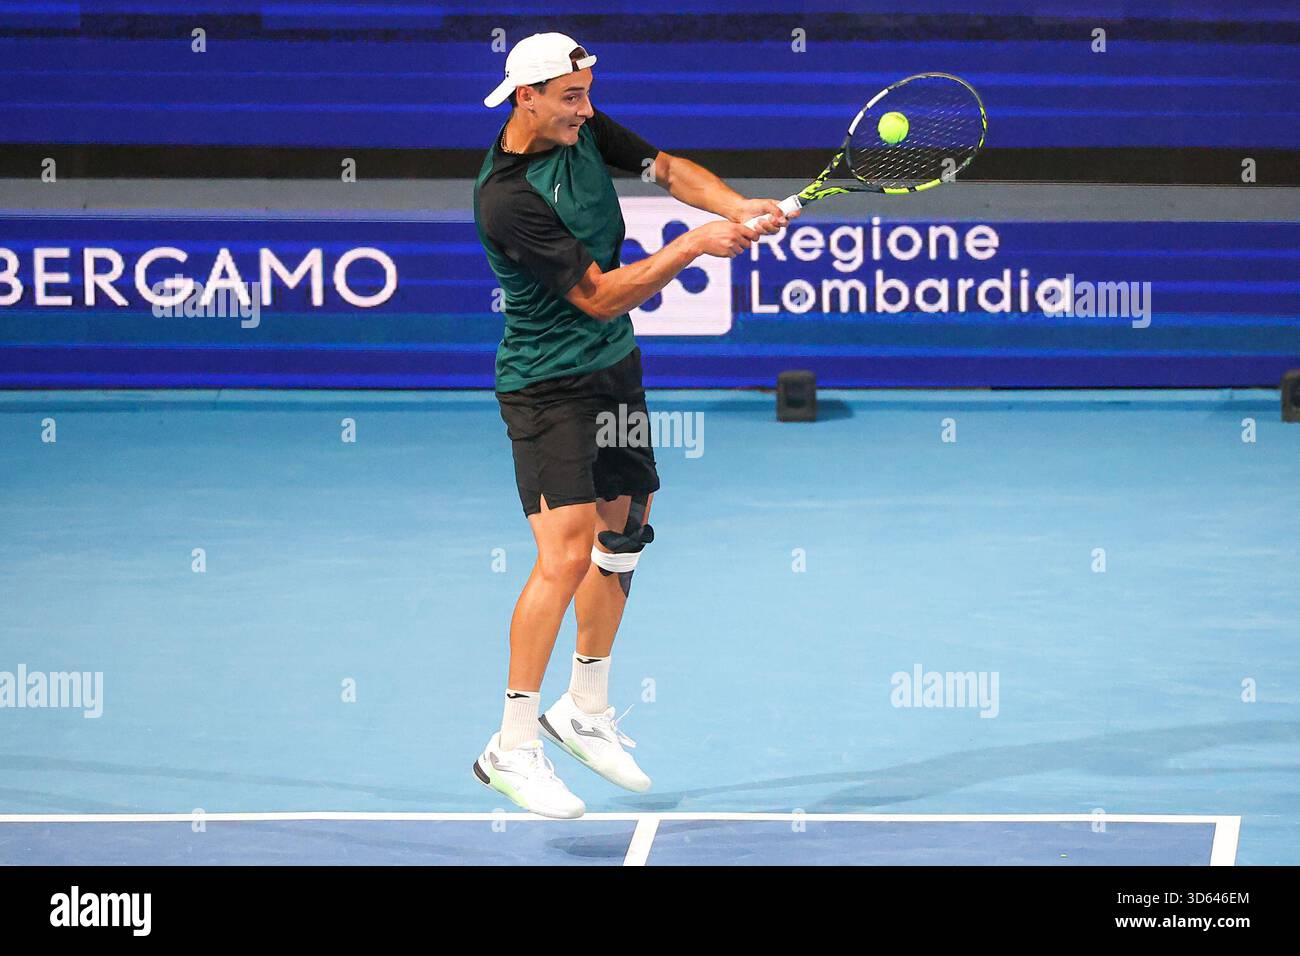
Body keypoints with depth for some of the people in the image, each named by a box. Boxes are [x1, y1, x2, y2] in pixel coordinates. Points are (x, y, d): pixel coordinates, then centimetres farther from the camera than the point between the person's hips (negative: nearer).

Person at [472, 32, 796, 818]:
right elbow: (599, 297, -24)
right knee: (568, 551, -17)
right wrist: (694, 246, -24)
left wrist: (738, 207, -9)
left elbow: (667, 168, 9)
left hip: (615, 369, 9)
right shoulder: (508, 199, -26)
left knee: (623, 533, 15)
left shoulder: (584, 130, -2)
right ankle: (513, 747, -13)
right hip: (547, 386, -9)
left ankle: (586, 710, 30)